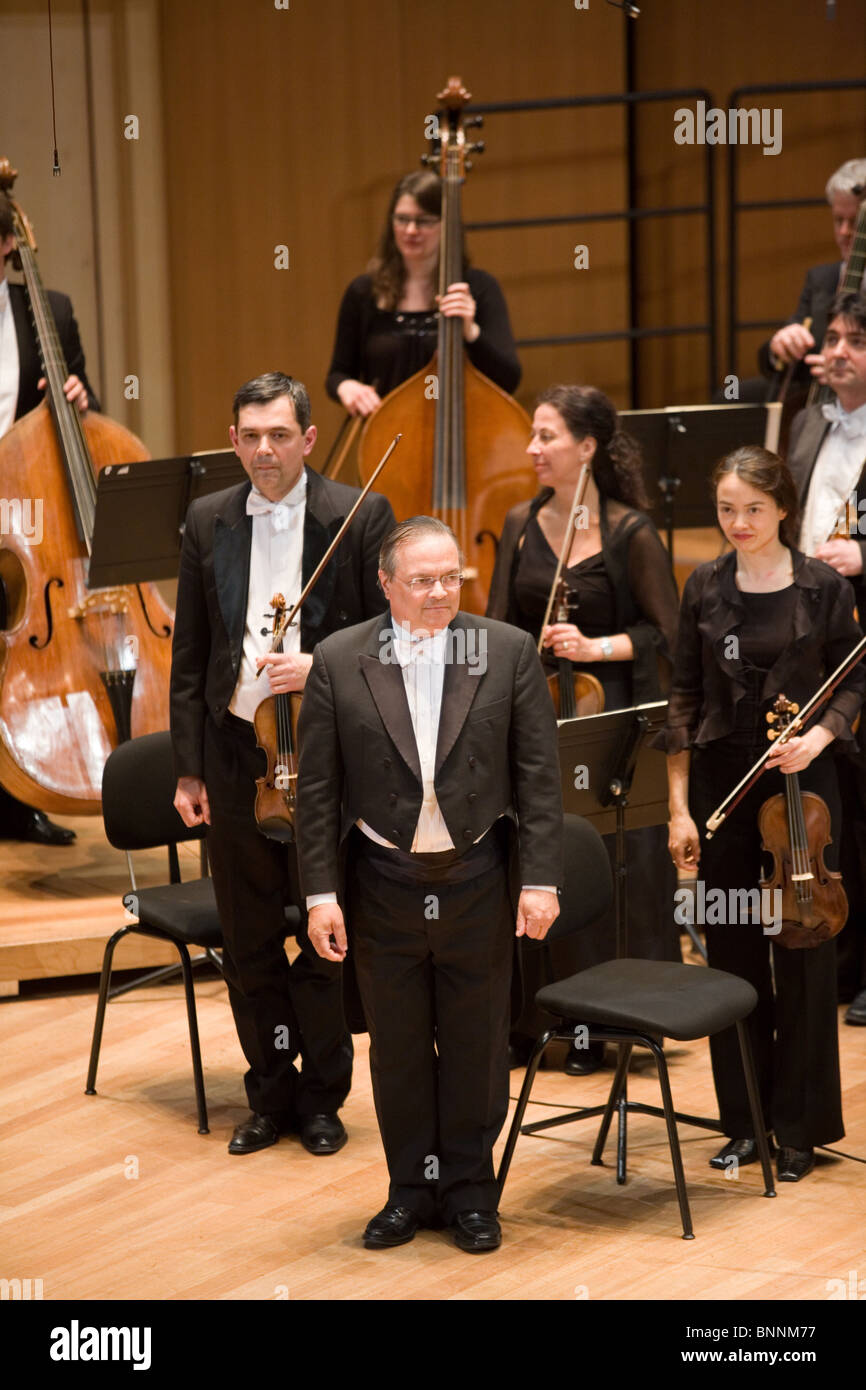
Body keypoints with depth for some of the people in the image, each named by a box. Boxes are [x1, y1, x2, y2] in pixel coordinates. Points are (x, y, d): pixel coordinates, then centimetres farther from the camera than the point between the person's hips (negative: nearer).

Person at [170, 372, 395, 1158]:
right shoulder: (208, 523, 7)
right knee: (249, 944, 10)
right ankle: (271, 1096, 23)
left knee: (327, 943, 5)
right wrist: (189, 767, 5)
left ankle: (322, 1098, 20)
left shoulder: (360, 515, -4)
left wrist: (321, 667, -19)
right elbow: (190, 655, 9)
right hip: (236, 755, 3)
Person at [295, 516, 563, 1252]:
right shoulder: (339, 660, -3)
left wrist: (541, 877, -7)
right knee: (397, 1046, 11)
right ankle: (412, 1188, 26)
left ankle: (469, 1189, 24)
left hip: (476, 882, 0)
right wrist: (321, 891, -5)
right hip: (383, 885, 0)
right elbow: (318, 786, -1)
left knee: (476, 1043, 10)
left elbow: (539, 773, -2)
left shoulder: (509, 651, -3)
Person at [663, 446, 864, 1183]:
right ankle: (745, 1121, 18)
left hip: (798, 783, -2)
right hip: (721, 780, 2)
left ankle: (800, 1126, 12)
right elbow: (685, 698, 5)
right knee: (732, 949, 7)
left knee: (801, 950, 1)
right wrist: (678, 806, 1)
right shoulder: (705, 587, 2)